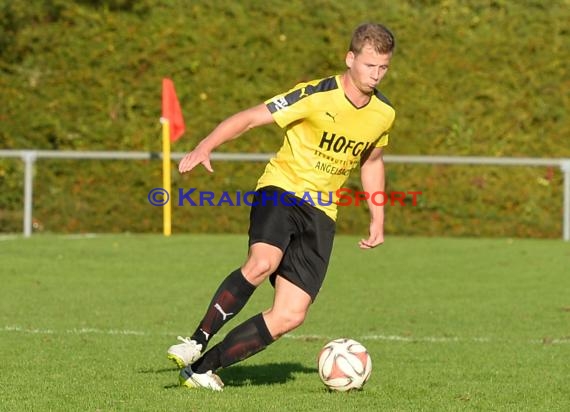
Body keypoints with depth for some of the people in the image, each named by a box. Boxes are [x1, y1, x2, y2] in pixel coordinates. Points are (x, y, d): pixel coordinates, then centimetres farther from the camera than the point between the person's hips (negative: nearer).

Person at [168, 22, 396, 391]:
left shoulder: (384, 114, 4)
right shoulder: (316, 97, -14)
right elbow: (249, 118, -15)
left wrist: (378, 219, 20)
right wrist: (204, 149, -29)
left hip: (321, 213, 5)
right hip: (281, 190, -5)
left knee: (291, 316, -8)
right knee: (263, 263, -37)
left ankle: (201, 366, -1)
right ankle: (197, 341, -25)